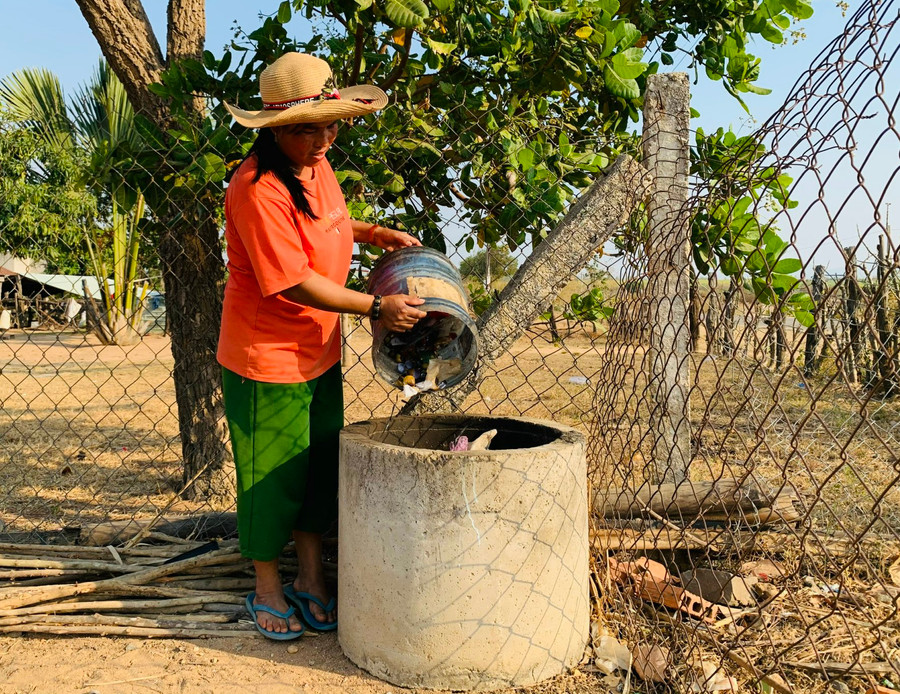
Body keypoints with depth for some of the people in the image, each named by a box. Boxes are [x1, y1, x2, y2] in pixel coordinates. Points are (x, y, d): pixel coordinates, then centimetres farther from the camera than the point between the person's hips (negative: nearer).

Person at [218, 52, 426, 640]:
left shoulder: (317, 164, 3)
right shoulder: (257, 190, -24)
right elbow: (296, 282, -26)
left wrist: (376, 234, 7)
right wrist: (377, 308, -22)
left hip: (320, 351, 8)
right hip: (268, 361, -8)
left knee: (321, 465, 15)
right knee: (272, 476, 7)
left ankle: (311, 580, 33)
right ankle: (268, 592, 29)